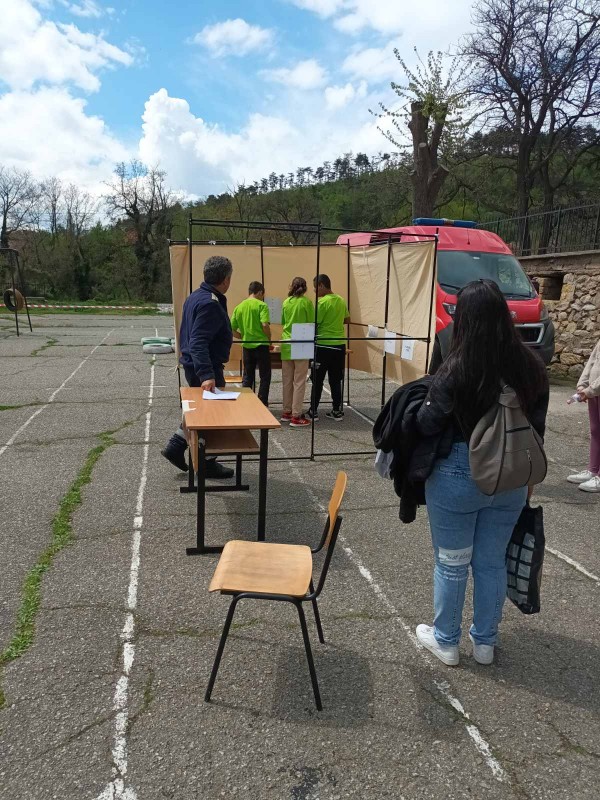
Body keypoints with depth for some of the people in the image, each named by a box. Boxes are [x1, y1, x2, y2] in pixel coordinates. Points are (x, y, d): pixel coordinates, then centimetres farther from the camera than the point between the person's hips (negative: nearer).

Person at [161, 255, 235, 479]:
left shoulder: (195, 297, 10)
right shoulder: (210, 304, -22)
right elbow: (198, 342, -30)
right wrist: (206, 375, -38)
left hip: (192, 366, 10)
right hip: (206, 368, -10)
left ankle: (175, 447, 26)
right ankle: (206, 463, 15)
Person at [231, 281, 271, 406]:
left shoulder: (239, 307, 7)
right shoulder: (261, 305, -8)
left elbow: (232, 330, 6)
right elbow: (265, 325, -20)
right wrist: (269, 339, -3)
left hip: (247, 346, 5)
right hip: (261, 345, -4)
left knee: (247, 377, 14)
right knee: (265, 377, 7)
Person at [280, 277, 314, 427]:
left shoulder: (286, 302, 5)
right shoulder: (306, 302, -6)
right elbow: (311, 324, -5)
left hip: (286, 345, 5)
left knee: (287, 381, 12)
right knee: (299, 381, -1)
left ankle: (286, 412, 21)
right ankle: (296, 416, -1)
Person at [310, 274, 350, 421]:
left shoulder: (322, 302, -14)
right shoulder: (341, 300, 8)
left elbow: (314, 323, -13)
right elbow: (347, 319, 19)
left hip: (323, 345, -6)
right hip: (339, 344, 6)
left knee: (318, 380, 5)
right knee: (336, 380, 11)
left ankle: (314, 411, 11)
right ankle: (337, 411, 14)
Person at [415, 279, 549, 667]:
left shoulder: (456, 371, -21)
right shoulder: (532, 366, -5)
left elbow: (427, 426, -14)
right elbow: (537, 427, 4)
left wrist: (427, 400, 6)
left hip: (458, 477, -4)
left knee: (451, 564, 14)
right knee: (492, 562, 20)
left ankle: (446, 641, 33)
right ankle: (485, 642, 36)